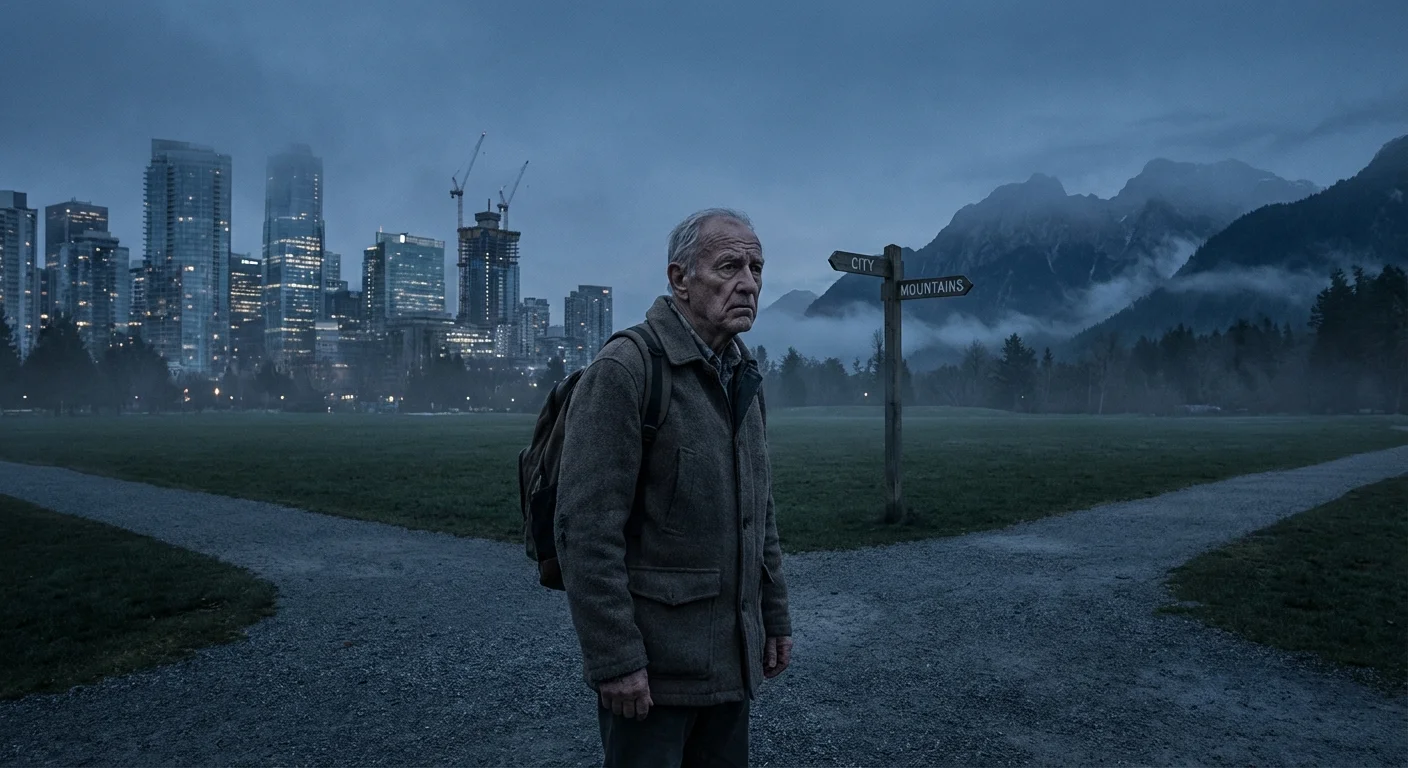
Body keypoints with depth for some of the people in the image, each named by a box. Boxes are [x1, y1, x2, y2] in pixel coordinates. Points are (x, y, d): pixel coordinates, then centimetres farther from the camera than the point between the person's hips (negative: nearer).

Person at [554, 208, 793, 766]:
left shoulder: (744, 378, 9)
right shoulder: (624, 369, -16)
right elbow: (586, 528, -20)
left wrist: (775, 616, 15)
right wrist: (615, 658, -20)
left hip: (731, 659, 8)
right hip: (652, 665, -7)